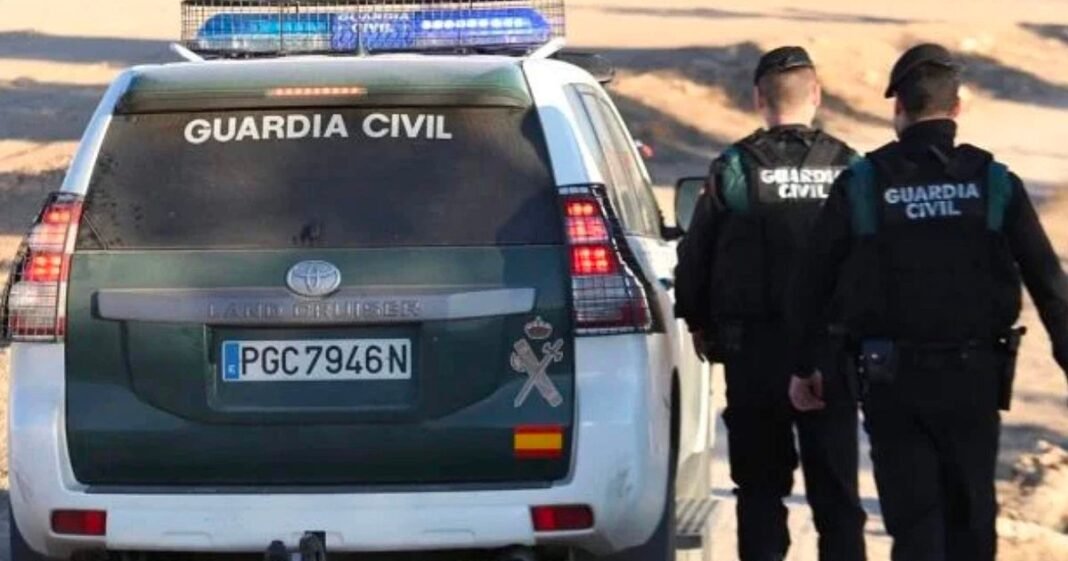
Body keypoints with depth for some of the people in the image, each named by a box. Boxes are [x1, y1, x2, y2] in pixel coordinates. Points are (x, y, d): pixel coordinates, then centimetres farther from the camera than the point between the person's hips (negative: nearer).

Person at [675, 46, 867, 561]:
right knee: (836, 486, 7)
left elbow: (694, 258, -1)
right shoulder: (847, 169, -3)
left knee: (761, 485, 9)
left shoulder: (733, 170, -6)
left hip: (754, 349, -1)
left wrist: (700, 323, 15)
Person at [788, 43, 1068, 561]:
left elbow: (812, 281, 2)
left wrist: (803, 366, 13)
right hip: (974, 378, 1)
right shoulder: (995, 184, -2)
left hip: (892, 380, -1)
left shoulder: (862, 184, -3)